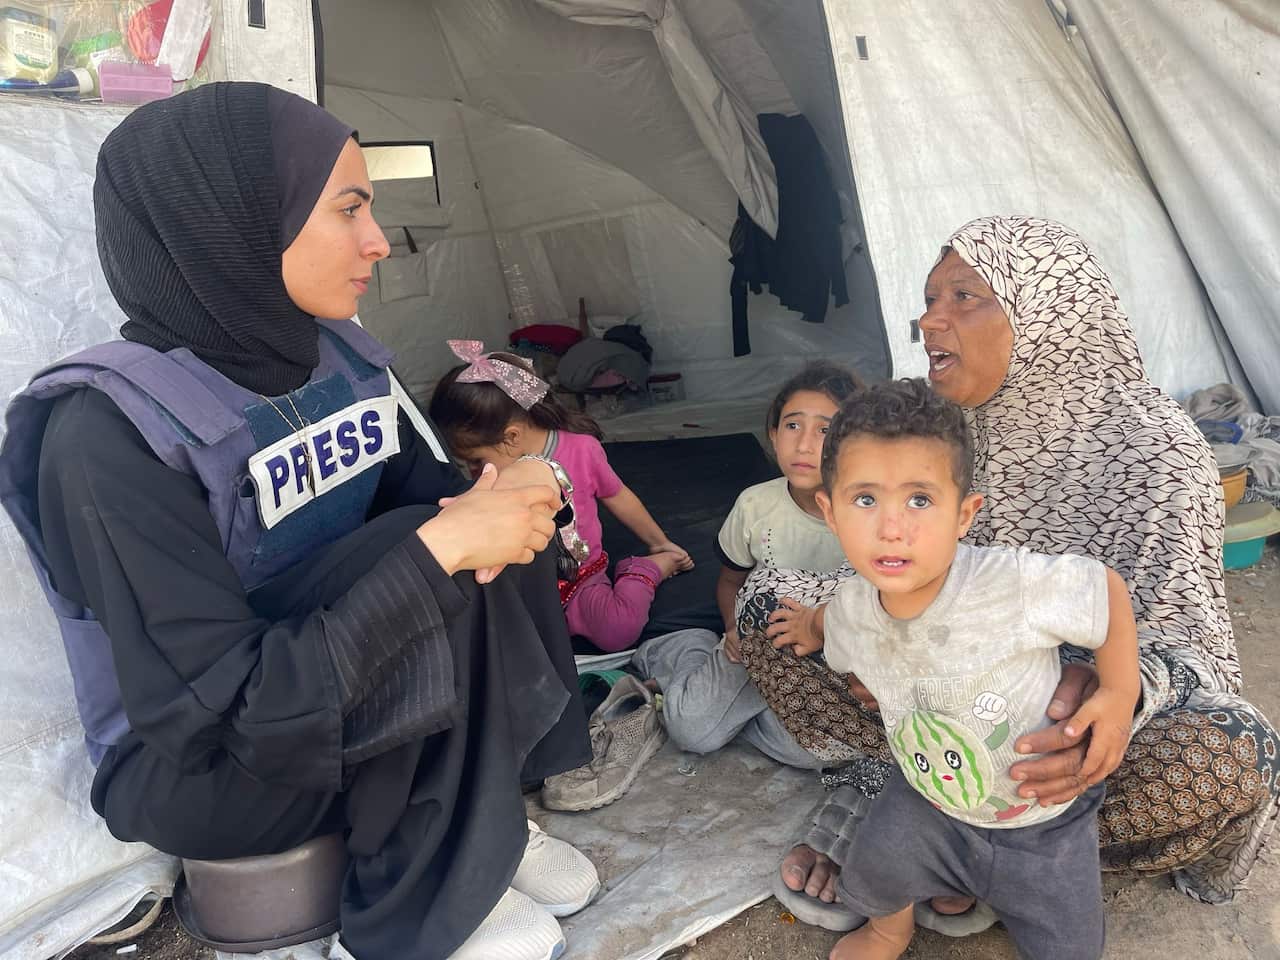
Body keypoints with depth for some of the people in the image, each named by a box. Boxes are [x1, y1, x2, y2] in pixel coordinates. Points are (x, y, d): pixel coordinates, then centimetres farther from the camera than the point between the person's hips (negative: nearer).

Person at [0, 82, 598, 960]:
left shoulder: (342, 361, -5)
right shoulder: (110, 434, -28)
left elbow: (431, 491, 5)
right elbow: (232, 713, -32)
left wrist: (494, 505, -20)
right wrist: (437, 548, -35)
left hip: (329, 693, 7)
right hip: (195, 766, -7)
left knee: (497, 540, -13)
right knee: (439, 567, -27)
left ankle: (487, 826, 1)